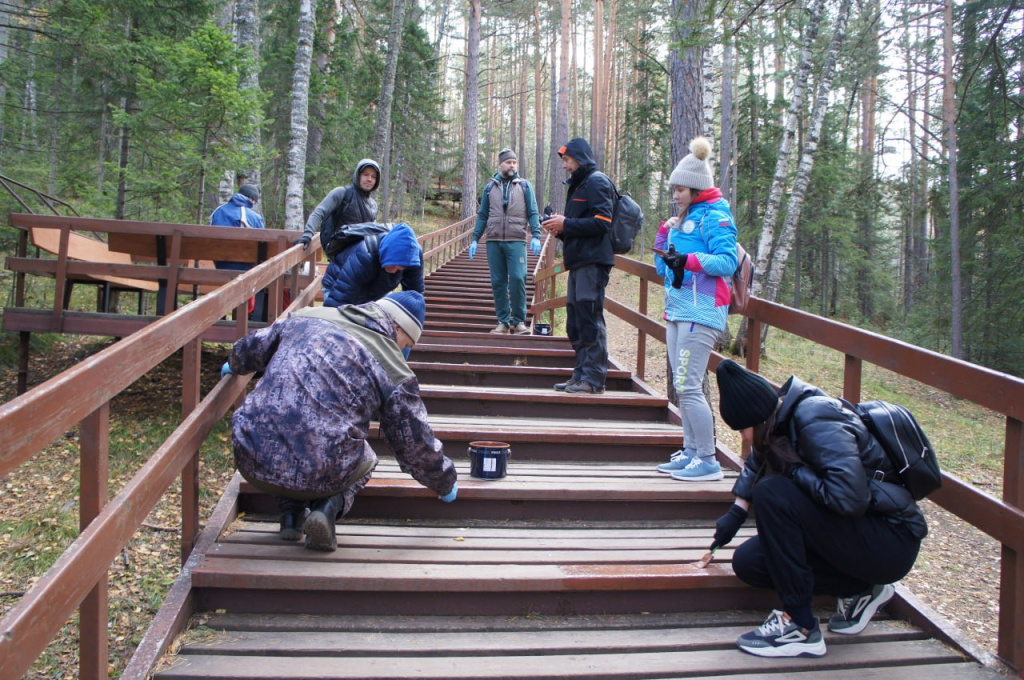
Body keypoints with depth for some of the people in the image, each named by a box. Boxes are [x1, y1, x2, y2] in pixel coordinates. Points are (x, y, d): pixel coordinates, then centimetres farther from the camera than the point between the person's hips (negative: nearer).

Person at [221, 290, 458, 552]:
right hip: (317, 476, -3)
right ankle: (329, 506, 1)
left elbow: (253, 347, 31)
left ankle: (290, 513, 21)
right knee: (365, 461, 30)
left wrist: (234, 366, 55)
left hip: (250, 461, 3)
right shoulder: (393, 370, 0)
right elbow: (416, 445, 8)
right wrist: (446, 484, 28)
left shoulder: (306, 317, 12)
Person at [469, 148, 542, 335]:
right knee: (498, 282, 3)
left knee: (518, 279, -13)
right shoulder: (490, 187, 14)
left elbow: (533, 213, 5)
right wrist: (475, 239, 8)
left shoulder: (524, 186, 9)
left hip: (516, 241, -2)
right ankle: (503, 322, 11)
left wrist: (535, 236, -9)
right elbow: (482, 215, 16)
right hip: (494, 242, 2)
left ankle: (519, 321, -1)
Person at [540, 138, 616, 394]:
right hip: (579, 262, 10)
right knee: (576, 321, 10)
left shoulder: (597, 183, -6)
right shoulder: (578, 185, 24)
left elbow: (601, 223, -17)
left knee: (590, 318, -10)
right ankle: (581, 374, 17)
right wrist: (560, 229, 8)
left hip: (593, 262, -10)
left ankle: (594, 378, -7)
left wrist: (566, 224, -12)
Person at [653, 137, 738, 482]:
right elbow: (664, 268, 19)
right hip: (678, 310, 10)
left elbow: (728, 262, -18)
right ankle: (690, 452, 21)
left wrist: (689, 260, -26)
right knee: (681, 386, 12)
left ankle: (709, 461, -4)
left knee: (688, 386, -11)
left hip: (701, 312, -9)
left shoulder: (714, 215, -6)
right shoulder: (684, 217, 20)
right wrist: (664, 237, 6)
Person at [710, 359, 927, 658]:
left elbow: (850, 496, -35)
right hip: (854, 532, 9)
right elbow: (756, 463, 24)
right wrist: (737, 512, 22)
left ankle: (800, 626, -16)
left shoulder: (816, 422, -24)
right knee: (747, 562, 1)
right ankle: (857, 588, 11)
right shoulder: (780, 418, 2)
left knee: (772, 494, -25)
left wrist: (796, 473, -20)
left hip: (890, 542, -9)